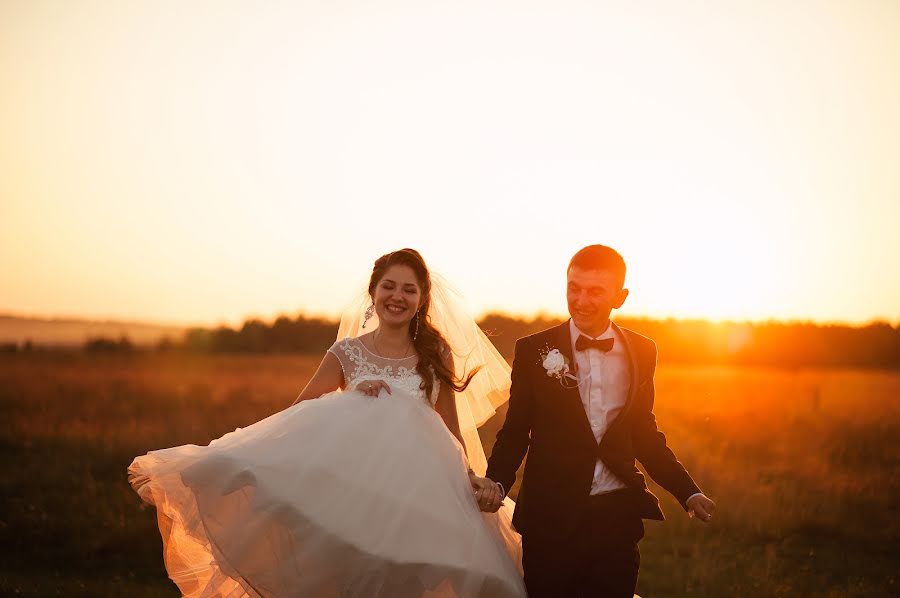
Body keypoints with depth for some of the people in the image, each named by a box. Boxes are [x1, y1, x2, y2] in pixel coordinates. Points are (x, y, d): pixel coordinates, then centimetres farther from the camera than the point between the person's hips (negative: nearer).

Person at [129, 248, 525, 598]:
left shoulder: (436, 357, 5)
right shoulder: (347, 352, 3)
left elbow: (451, 432, 7)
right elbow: (298, 415, 4)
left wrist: (474, 481, -8)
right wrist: (350, 396, -11)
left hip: (417, 498, 1)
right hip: (355, 493, -1)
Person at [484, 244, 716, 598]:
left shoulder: (642, 352, 7)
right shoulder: (533, 350, 0)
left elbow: (645, 433, 14)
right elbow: (515, 432, 2)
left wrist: (689, 492, 6)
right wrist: (496, 483, -15)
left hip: (618, 516, 2)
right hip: (551, 517, -1)